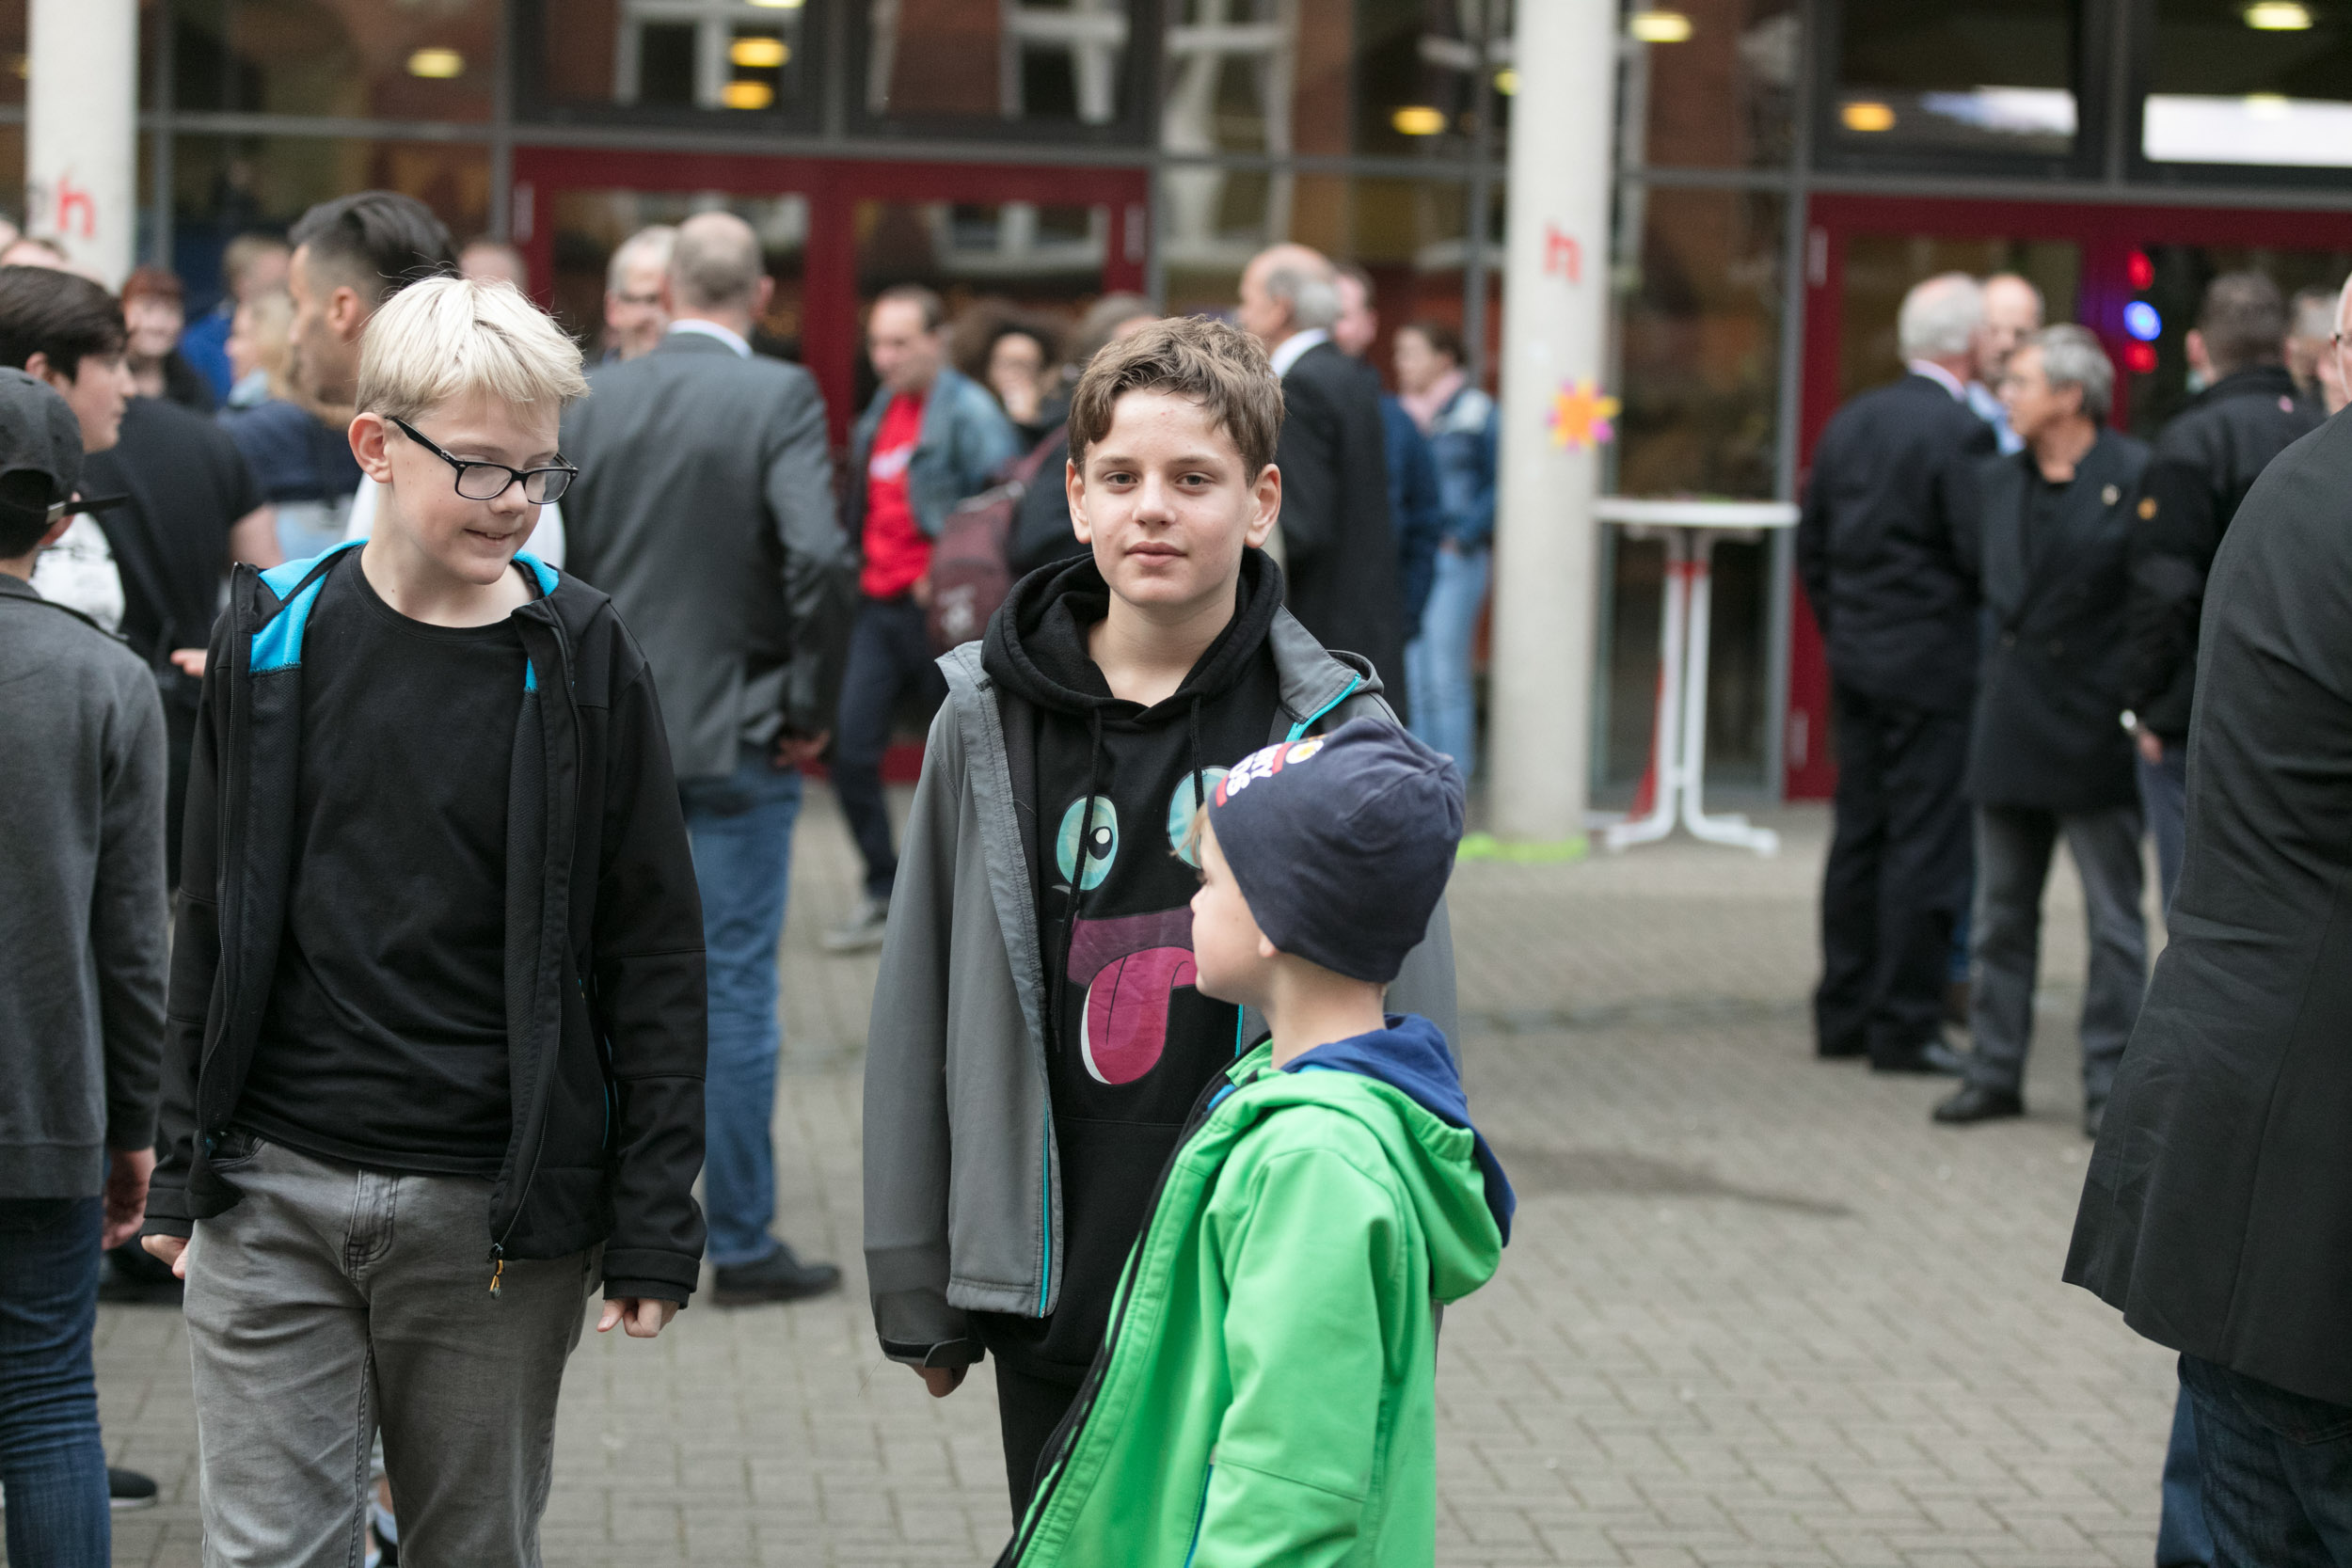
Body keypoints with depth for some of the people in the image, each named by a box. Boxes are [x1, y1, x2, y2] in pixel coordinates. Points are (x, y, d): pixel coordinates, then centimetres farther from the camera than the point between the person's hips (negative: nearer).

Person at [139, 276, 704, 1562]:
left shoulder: (578, 660, -3)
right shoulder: (274, 636, 3)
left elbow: (652, 950, -1)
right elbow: (213, 917, 12)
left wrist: (653, 1218, -4)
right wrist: (184, 1167, 11)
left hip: (492, 1215, -1)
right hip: (272, 1200, 1)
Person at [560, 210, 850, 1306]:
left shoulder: (595, 400, 2)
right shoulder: (780, 400, -11)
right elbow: (816, 558, -23)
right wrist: (808, 705, -11)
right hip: (734, 736, -4)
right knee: (735, 989, 1)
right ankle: (741, 1246, 6)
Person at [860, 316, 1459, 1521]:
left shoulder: (1335, 734, -3)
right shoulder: (987, 721, 2)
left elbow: (1407, 1019, 0)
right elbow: (918, 1015, 7)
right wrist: (918, 1290, 7)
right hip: (1052, 1302, 2)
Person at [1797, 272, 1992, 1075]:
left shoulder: (1851, 421, 9)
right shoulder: (1962, 433, -15)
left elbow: (1810, 542, 14)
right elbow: (1981, 555, -18)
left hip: (1855, 657, 8)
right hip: (1933, 664, -8)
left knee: (1858, 835, 13)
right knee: (1925, 846, -2)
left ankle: (1843, 1013, 19)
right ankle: (1903, 1028, 0)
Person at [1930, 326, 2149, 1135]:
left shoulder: (2136, 478, -11)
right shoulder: (1998, 479, 10)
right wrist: (1991, 679, 13)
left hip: (2093, 730, -7)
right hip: (2008, 729, 7)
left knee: (2113, 917, 3)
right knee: (2002, 910, 12)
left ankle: (2111, 1082, 9)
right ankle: (1996, 1071, 20)